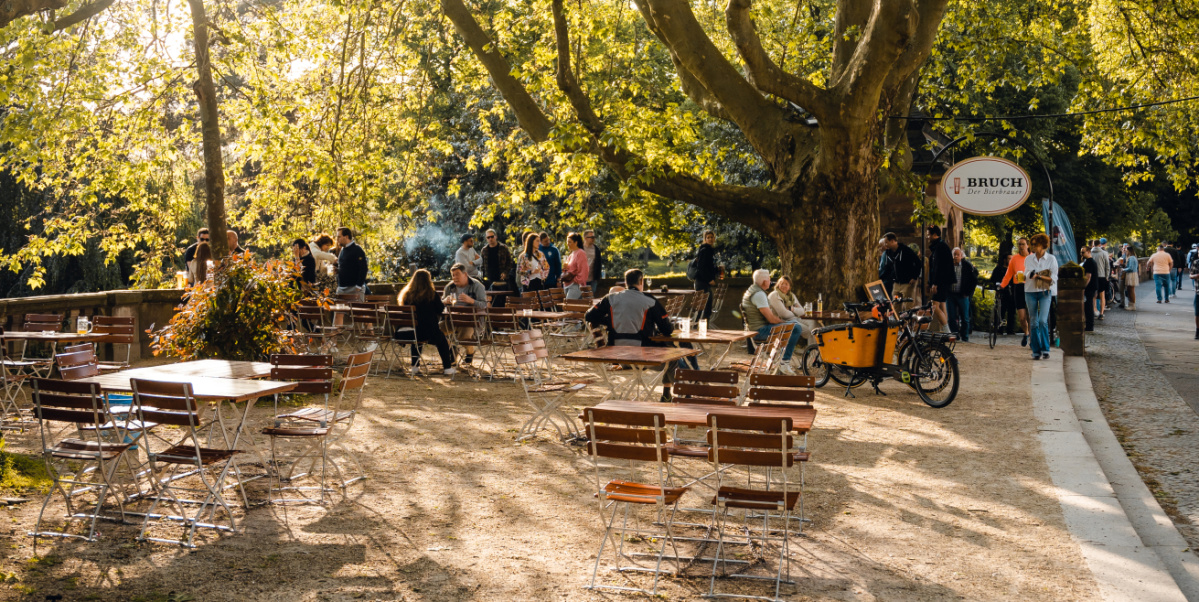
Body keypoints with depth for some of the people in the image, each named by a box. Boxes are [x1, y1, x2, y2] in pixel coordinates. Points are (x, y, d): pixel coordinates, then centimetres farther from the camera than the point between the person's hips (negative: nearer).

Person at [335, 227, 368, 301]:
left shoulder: (357, 250, -10)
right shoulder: (342, 250, 17)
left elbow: (363, 269, -16)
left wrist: (358, 287, -20)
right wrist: (336, 270, 7)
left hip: (354, 288, -8)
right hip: (341, 288, 8)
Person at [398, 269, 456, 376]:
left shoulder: (407, 294, -1)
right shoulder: (431, 293, -9)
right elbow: (440, 309, 1)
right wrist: (443, 302, 23)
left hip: (410, 334, 3)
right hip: (429, 333, -3)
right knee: (442, 339, 27)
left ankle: (415, 367, 38)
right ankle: (447, 368, 26)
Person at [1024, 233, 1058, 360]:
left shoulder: (1051, 259, -2)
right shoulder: (1028, 259, 7)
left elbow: (1053, 279, -5)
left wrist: (1038, 276, -17)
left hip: (1045, 293, -3)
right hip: (1030, 292, 3)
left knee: (1043, 321, -14)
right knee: (1034, 322, 4)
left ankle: (1045, 350, -6)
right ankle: (1036, 351, 11)